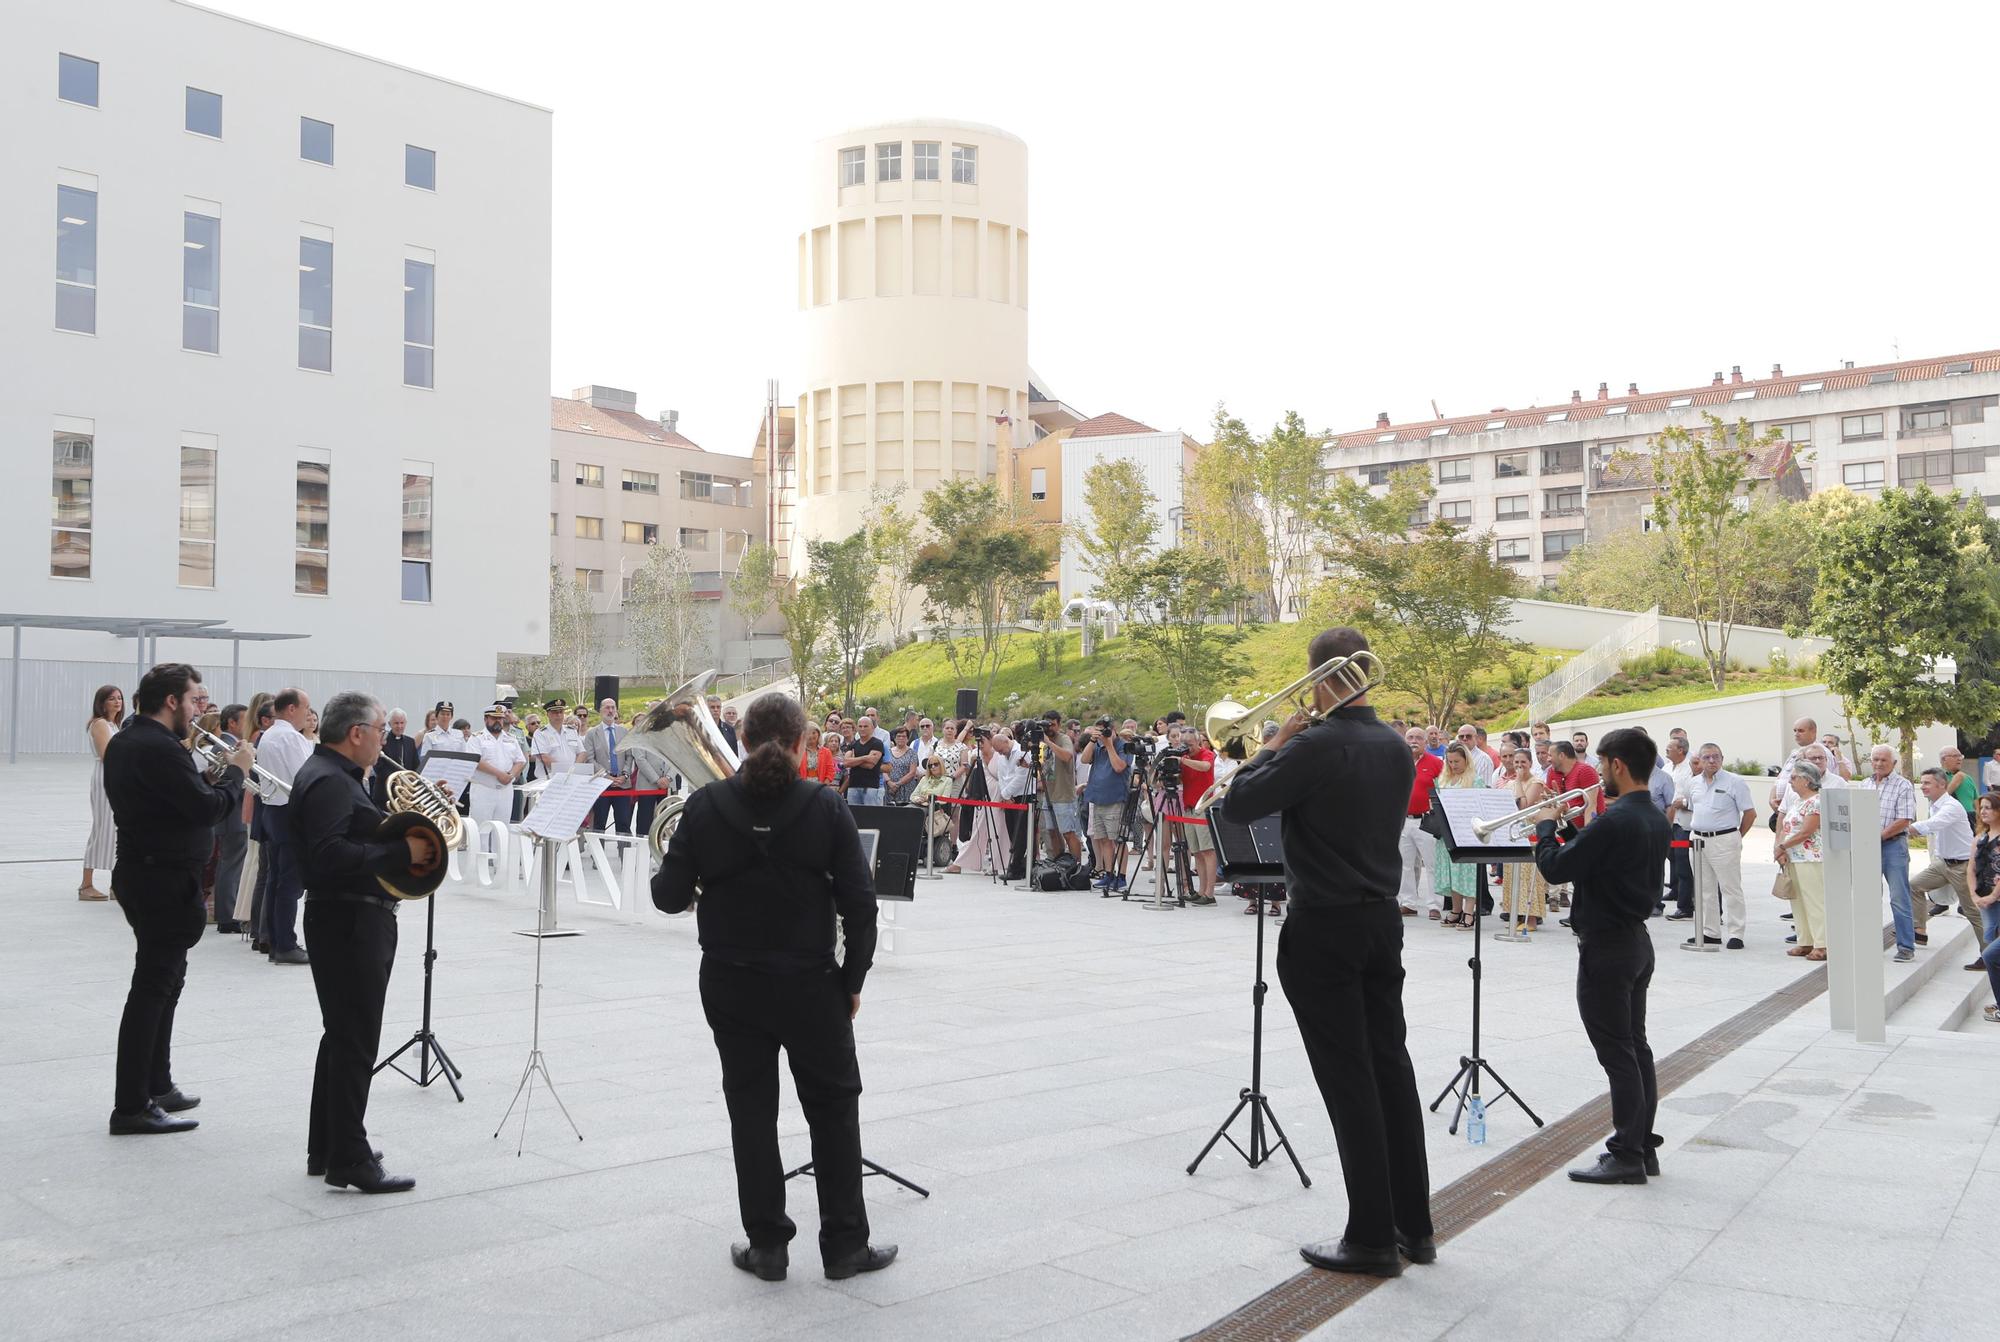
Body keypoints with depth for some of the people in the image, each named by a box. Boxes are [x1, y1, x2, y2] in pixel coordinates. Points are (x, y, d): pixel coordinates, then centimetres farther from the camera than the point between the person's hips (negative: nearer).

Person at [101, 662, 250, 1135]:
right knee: (153, 986, -6)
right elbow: (206, 808, -24)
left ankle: (157, 1086, 29)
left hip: (141, 872, 11)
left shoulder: (124, 742, 12)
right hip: (165, 880, -11)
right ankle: (131, 1107, -2)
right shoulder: (159, 749, -21)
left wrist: (216, 774, 6)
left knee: (164, 980, 20)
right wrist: (235, 771, -10)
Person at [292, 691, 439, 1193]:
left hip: (357, 921, 11)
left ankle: (326, 1149, 28)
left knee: (344, 1038, 18)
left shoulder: (337, 775, 17)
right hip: (347, 922, -11)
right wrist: (403, 852, -24)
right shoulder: (327, 780, -17)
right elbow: (330, 857, -29)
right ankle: (349, 1160, 0)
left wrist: (407, 828, 5)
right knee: (354, 1043, -6)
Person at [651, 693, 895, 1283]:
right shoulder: (825, 808, -11)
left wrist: (664, 877, 19)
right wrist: (853, 979, 3)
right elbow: (859, 903, -9)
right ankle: (844, 1245, 18)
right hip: (810, 984, -1)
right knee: (834, 1107, 12)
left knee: (751, 1107, 13)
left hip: (731, 985, 1)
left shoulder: (706, 806, -8)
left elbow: (669, 896, -5)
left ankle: (767, 1245, 18)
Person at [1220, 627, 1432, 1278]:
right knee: (1391, 1066, 13)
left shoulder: (1314, 747, -18)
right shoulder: (1396, 748, 5)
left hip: (1323, 930, -7)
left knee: (1348, 1079, -1)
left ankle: (1372, 1237, 6)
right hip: (1383, 920, 7)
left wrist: (1277, 745, -2)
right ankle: (1414, 1225, 21)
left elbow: (1238, 804, -14)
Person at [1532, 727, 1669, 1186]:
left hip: (1606, 946, -9)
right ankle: (1643, 1146, 22)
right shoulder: (1657, 819, 8)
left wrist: (1544, 824, -4)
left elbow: (1556, 868, -19)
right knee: (1635, 1047, 15)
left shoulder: (1614, 820, -23)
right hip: (1637, 939, 9)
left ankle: (1627, 1156, 3)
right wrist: (1571, 832, 7)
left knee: (1617, 1053, -3)